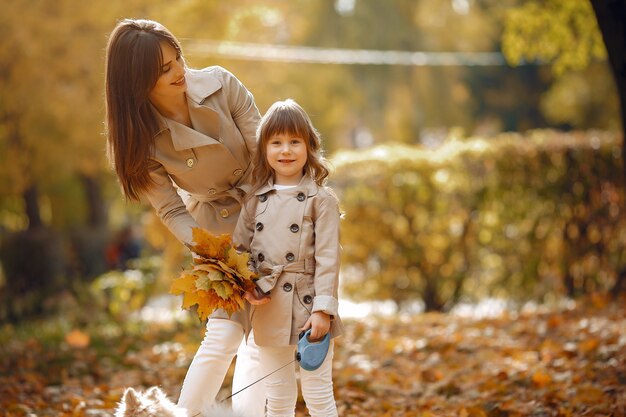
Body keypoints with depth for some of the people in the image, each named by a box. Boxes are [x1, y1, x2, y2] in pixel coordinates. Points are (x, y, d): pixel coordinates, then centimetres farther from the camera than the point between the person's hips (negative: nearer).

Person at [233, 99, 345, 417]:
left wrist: (323, 309, -16)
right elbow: (240, 248, 11)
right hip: (268, 311, 4)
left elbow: (327, 258, -9)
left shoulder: (321, 199, -4)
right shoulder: (256, 199, 9)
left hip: (307, 307, -4)